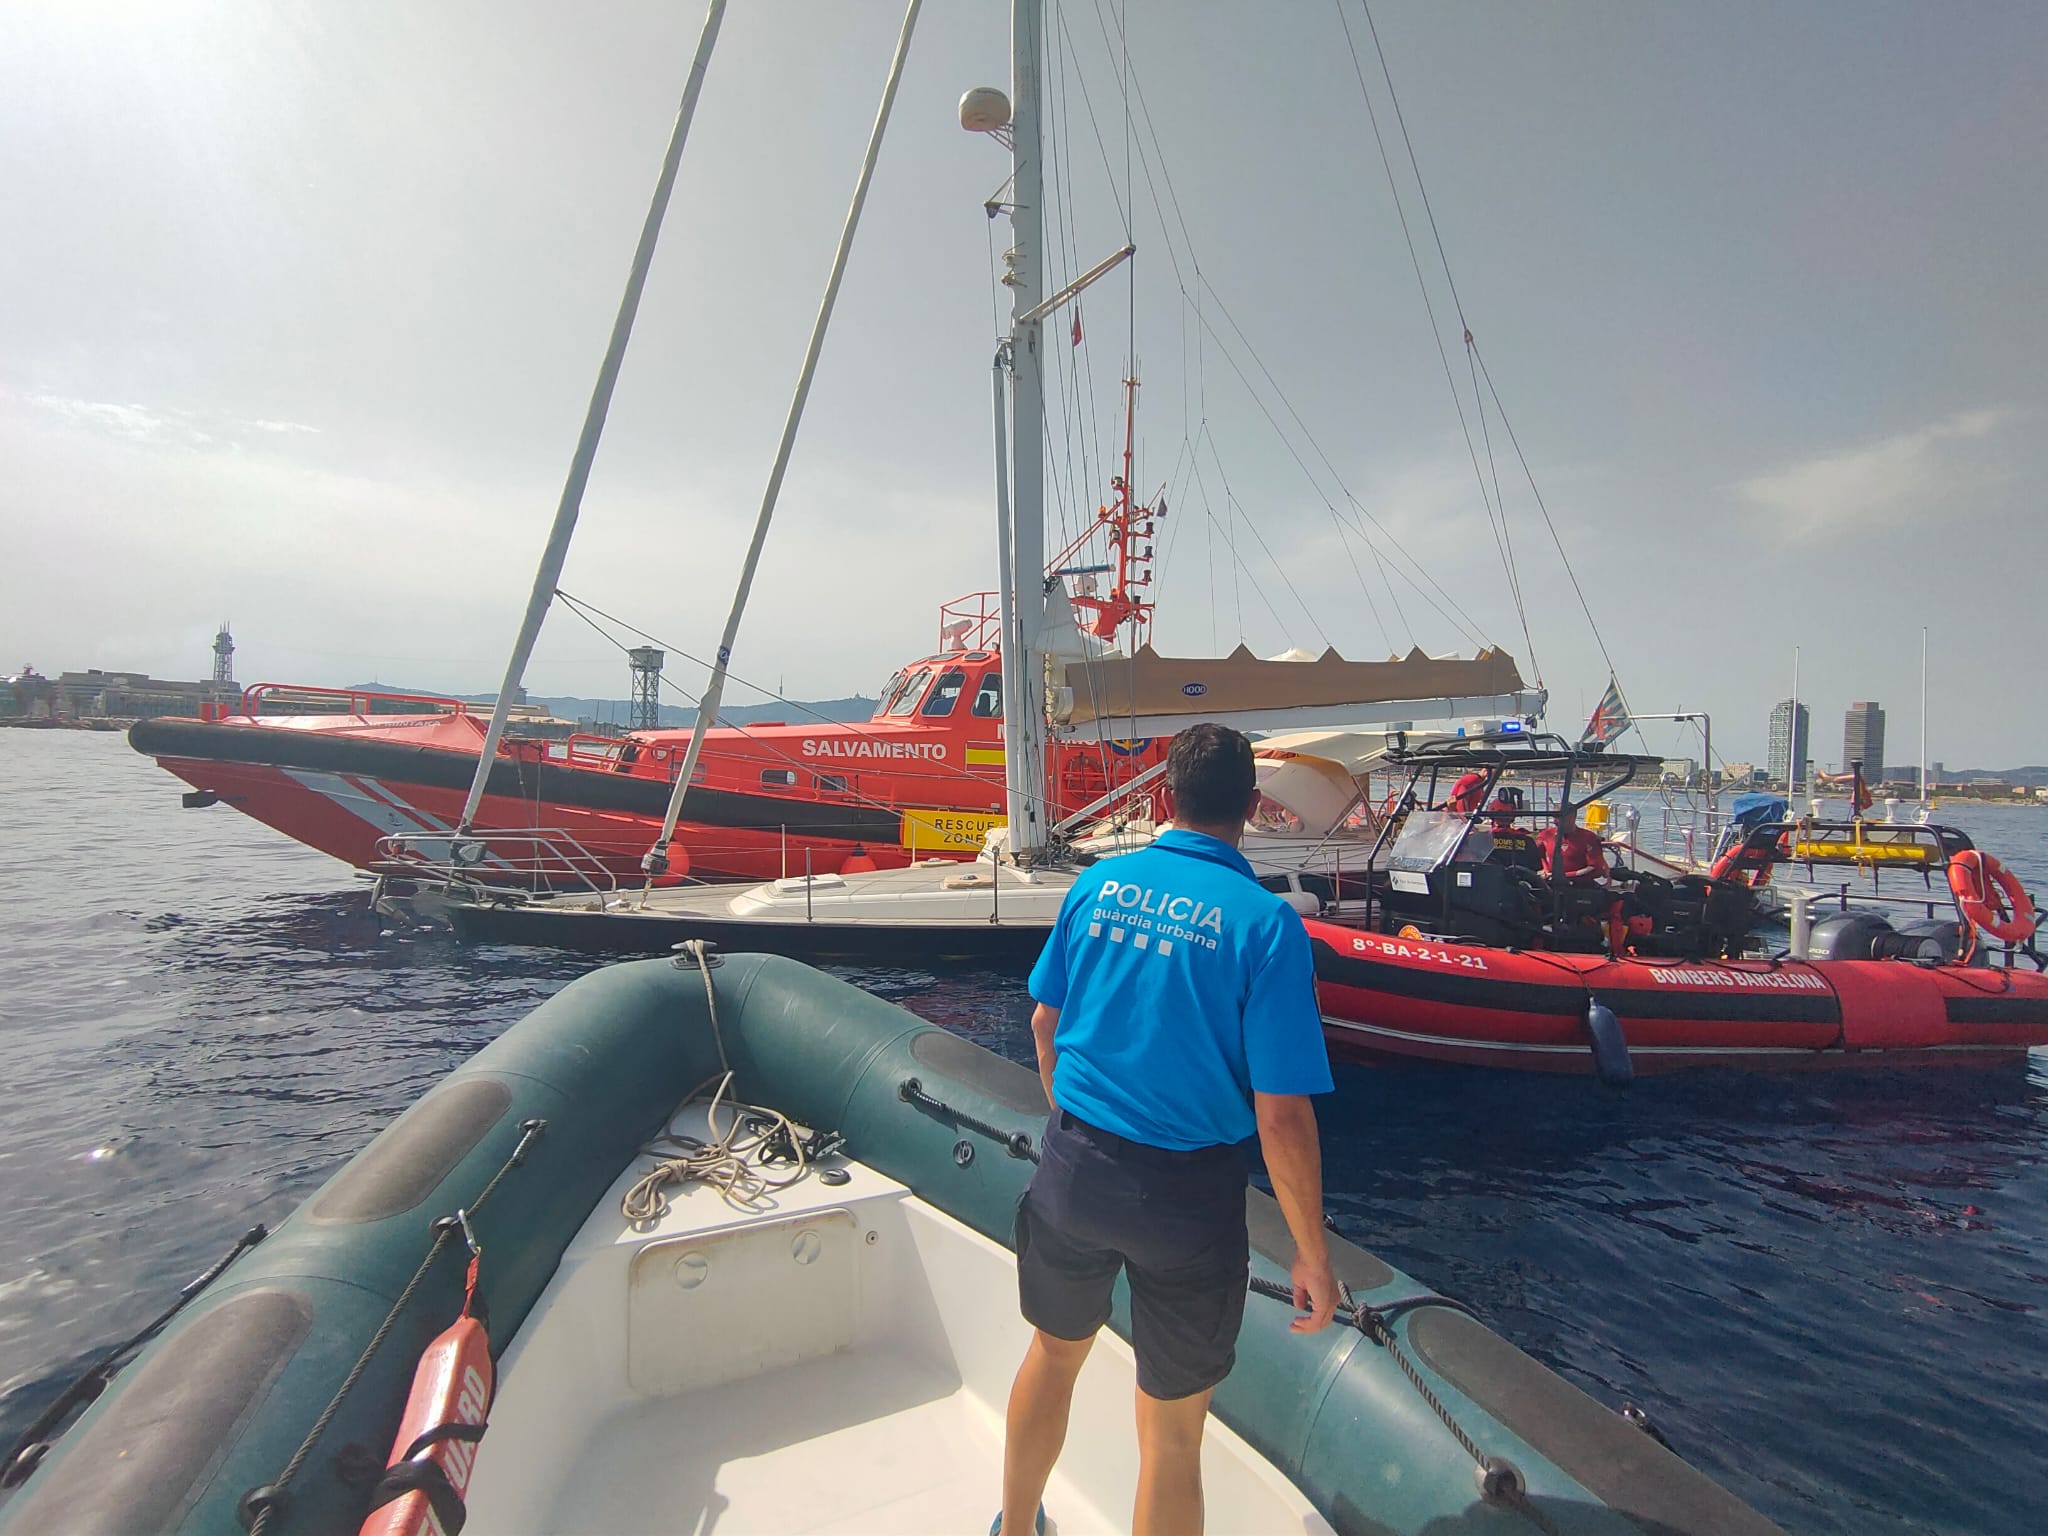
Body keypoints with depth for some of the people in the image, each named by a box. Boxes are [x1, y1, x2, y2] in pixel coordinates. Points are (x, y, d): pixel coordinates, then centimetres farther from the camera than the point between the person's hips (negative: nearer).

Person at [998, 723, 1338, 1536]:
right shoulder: (1266, 922, -17)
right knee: (1171, 1429, 17)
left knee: (1055, 1352, 29)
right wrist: (1313, 1255, -4)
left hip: (1073, 1164, 4)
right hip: (1187, 1194, -4)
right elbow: (1281, 1115, -17)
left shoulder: (1098, 883, -4)